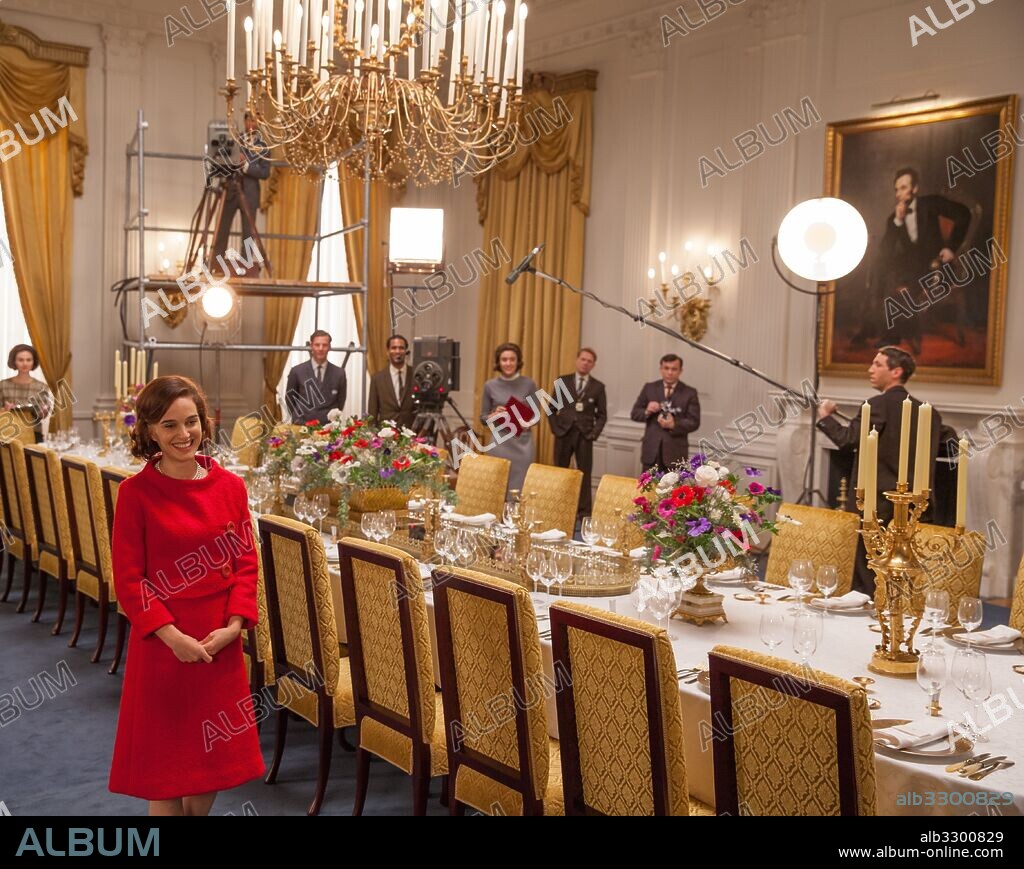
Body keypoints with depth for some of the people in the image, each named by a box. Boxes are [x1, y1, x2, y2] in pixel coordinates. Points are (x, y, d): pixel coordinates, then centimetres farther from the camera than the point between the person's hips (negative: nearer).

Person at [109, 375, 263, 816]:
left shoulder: (229, 485, 0)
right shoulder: (135, 492, -10)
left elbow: (246, 562, 3)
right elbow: (128, 578, -10)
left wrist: (234, 625, -10)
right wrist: (173, 636, -17)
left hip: (221, 644, 3)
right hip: (162, 642, -3)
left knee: (213, 754, 15)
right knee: (164, 756, 9)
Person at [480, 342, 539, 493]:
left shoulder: (529, 384, 0)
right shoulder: (490, 386, 3)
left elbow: (537, 415, 5)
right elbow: (483, 418, 9)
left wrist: (528, 423, -16)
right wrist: (494, 415, -12)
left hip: (523, 444, -1)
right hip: (499, 443, 1)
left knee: (520, 488, -3)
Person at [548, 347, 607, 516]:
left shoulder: (598, 387, 5)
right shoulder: (562, 381, 6)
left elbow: (602, 415, 6)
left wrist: (594, 433, -6)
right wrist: (555, 428, -3)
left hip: (585, 435, 0)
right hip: (563, 433, 1)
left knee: (584, 474, 1)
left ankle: (584, 512, 5)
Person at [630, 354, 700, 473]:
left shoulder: (690, 393, 2)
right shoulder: (649, 388, 8)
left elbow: (694, 422, -3)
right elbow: (634, 414, 9)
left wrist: (674, 425, -20)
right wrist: (647, 412, -13)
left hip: (675, 451, -2)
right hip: (652, 449, 2)